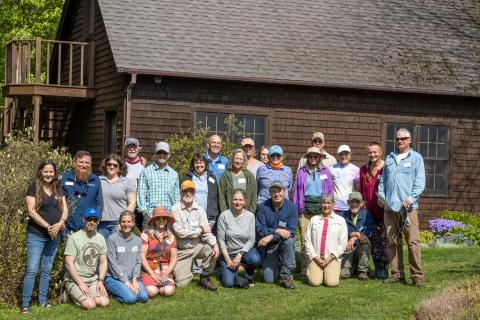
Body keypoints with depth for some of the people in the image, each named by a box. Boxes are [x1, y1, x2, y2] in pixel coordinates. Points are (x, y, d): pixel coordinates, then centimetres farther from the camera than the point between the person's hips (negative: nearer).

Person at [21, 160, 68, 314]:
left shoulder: (58, 189, 10)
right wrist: (47, 226, -18)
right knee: (32, 270, -9)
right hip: (36, 235, -5)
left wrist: (60, 223, -13)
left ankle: (43, 300, 21)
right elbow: (31, 211, -12)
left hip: (54, 236, 5)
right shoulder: (33, 188, -5)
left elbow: (65, 210, 7)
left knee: (47, 270, 12)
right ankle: (25, 304, -6)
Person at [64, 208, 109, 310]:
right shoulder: (74, 238, -10)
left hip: (93, 279, 6)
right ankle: (70, 295, 5)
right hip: (74, 279, -5)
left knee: (104, 302, -17)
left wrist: (100, 281, -4)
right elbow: (69, 264, -13)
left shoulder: (101, 239, 8)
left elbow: (103, 262, 11)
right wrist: (81, 284, -17)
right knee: (90, 305, -25)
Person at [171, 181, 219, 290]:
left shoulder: (199, 210, 0)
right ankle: (186, 272, 27)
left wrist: (214, 244, -27)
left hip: (198, 246, 3)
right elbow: (180, 232, -18)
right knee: (181, 282, -11)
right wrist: (200, 230, -15)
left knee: (212, 250, -28)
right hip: (182, 251, -3)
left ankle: (205, 278, -5)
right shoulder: (175, 209, -10)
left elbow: (206, 230, -9)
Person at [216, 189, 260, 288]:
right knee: (228, 283, -21)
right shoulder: (224, 216, -10)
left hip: (245, 250, 2)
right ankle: (234, 270, 14)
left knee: (255, 259, -33)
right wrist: (228, 259, -13)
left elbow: (251, 239, -7)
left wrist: (239, 255, -17)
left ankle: (249, 275, 0)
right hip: (229, 252, -2)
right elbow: (221, 239, -7)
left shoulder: (250, 216, -6)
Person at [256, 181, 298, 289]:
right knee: (269, 279, -10)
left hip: (284, 243, 0)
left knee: (289, 240, -36)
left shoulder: (292, 207, -9)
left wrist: (271, 237, -25)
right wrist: (277, 230, -26)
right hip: (268, 247, 0)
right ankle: (275, 264, 28)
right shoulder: (263, 207, -8)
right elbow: (260, 229, -12)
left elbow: (291, 231, -16)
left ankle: (286, 276, -22)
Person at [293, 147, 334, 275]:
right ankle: (305, 267, 2)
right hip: (305, 210, 0)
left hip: (321, 209, 0)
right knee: (304, 239, -3)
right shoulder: (301, 172, 12)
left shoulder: (325, 172, 12)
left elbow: (330, 191, 11)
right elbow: (296, 191, 11)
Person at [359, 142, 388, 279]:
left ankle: (384, 269, 4)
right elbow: (361, 190, 17)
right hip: (370, 211, 4)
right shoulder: (364, 169, 10)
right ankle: (377, 268, 14)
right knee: (373, 240, 7)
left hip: (384, 210, -4)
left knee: (384, 239, -4)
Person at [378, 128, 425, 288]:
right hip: (389, 207, 5)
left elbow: (420, 182, -2)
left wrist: (411, 198, -14)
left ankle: (417, 276, -6)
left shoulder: (416, 158, 5)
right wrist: (381, 195, 6)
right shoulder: (389, 158, 19)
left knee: (413, 242, -9)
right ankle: (397, 274, 13)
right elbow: (382, 179, 22)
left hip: (408, 207, -5)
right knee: (392, 242, 6)